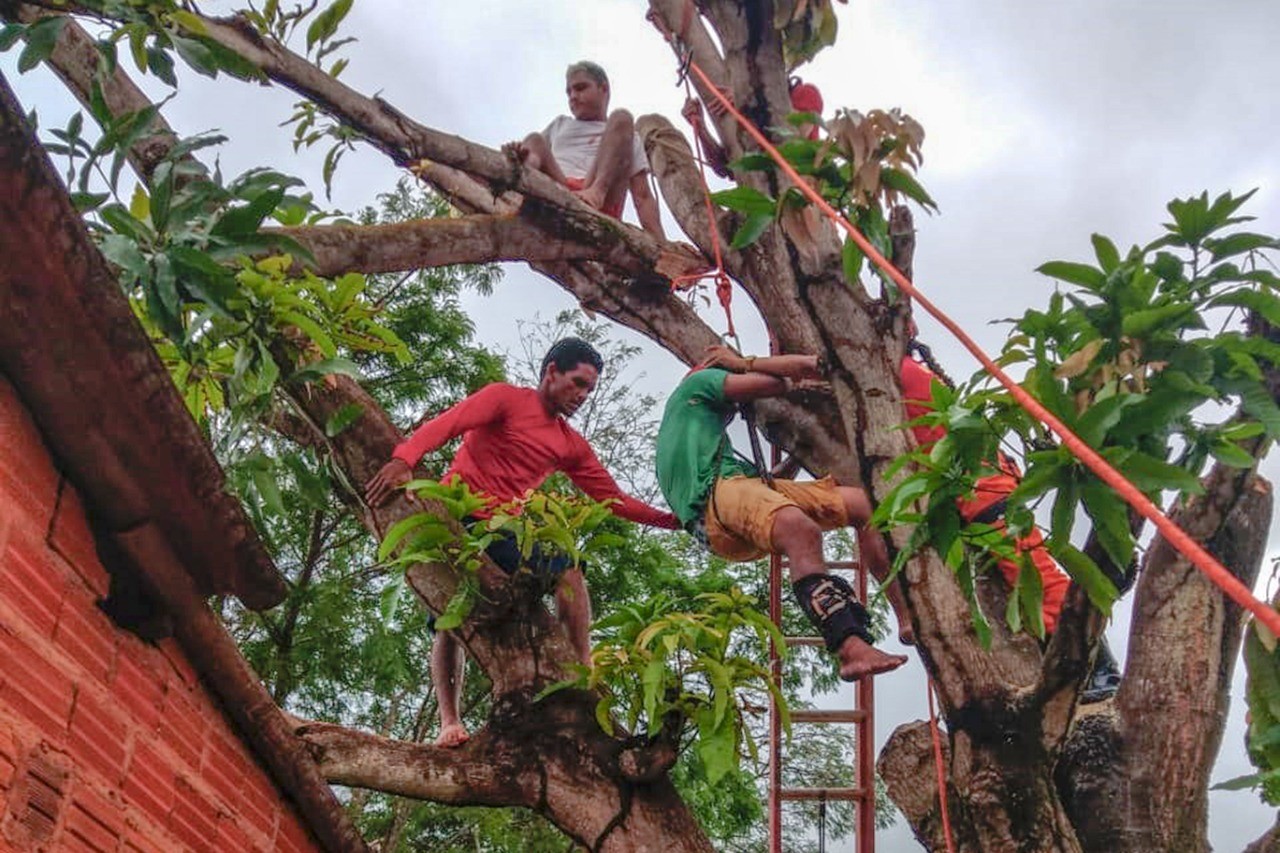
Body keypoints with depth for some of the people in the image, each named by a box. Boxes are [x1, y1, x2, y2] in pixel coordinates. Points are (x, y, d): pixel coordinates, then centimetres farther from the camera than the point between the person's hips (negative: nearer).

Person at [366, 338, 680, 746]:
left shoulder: (571, 445, 17)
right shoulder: (506, 399, -1)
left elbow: (612, 497, 16)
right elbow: (448, 422, -17)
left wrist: (671, 520, 5)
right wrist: (405, 458, -35)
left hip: (505, 532, 5)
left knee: (568, 571, -19)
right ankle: (449, 722, -3)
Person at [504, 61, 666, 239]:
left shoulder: (627, 136, 30)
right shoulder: (560, 124, 39)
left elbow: (643, 197, 16)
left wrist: (660, 244, -3)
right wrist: (517, 154, -6)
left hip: (599, 204, -2)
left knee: (621, 118, -11)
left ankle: (597, 190, -37)